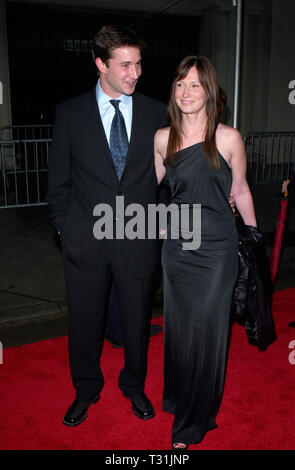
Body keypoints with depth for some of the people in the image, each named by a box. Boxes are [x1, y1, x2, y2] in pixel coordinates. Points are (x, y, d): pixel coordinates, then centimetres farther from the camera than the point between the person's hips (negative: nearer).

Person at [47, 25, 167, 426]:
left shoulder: (157, 113, 0)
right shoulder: (70, 113, -2)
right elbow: (59, 180, 3)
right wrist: (64, 227, 1)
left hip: (139, 239, 1)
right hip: (85, 240, 0)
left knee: (138, 320, 15)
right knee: (84, 321, 14)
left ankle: (134, 386, 42)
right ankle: (86, 390, 40)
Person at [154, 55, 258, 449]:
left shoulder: (228, 138, -6)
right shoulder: (163, 139, 1)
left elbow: (240, 190, 5)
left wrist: (254, 236, 12)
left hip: (216, 248, -3)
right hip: (177, 246, 3)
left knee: (205, 329, 3)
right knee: (178, 327, 15)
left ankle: (194, 422, 24)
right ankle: (179, 397, 41)